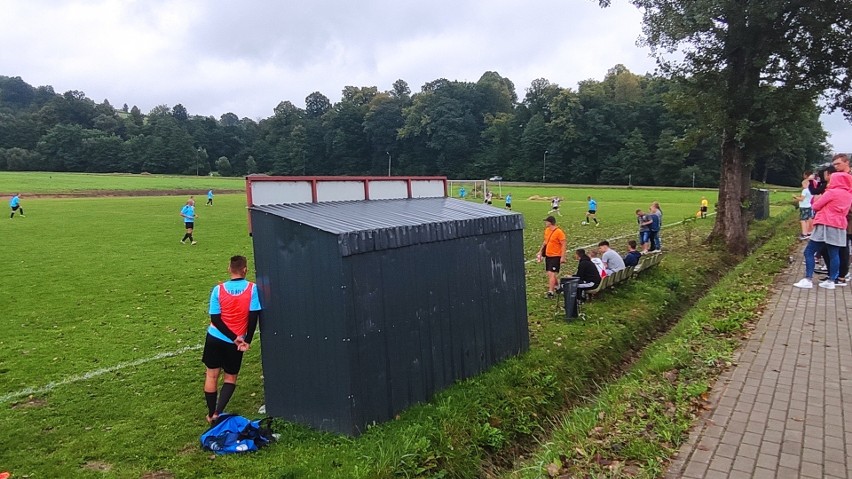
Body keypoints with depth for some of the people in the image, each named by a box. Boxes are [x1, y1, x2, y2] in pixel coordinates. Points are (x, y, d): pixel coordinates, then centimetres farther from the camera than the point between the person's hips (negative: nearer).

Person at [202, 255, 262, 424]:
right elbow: (254, 316, -15)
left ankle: (211, 414, 20)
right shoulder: (252, 288, -14)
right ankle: (218, 413, 3)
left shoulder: (218, 289, -9)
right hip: (234, 342, -1)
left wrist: (234, 337, -9)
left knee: (212, 375, 14)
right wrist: (247, 340, -5)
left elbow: (215, 319, -11)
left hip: (215, 338, 1)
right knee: (230, 377, 15)